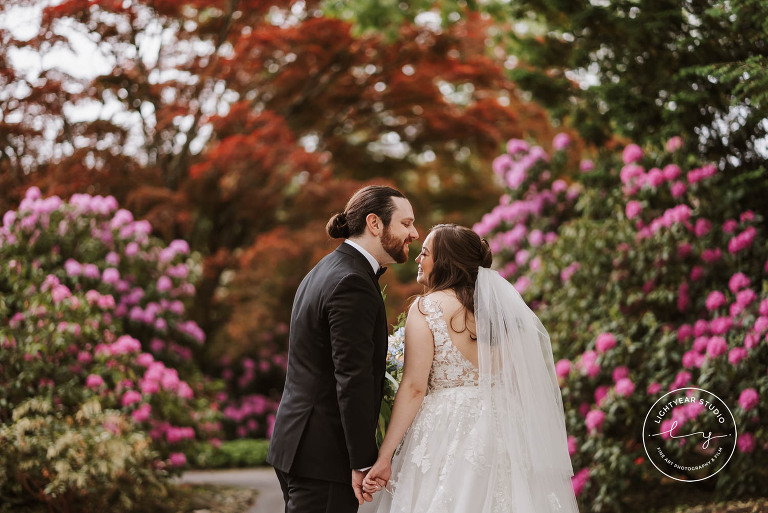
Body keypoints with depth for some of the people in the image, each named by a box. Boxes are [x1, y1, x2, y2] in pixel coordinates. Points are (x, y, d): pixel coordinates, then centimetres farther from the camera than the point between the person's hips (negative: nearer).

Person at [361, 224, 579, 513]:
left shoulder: (426, 308, -8)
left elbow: (414, 387, -13)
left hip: (446, 433, -5)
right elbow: (523, 387, 10)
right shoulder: (501, 310, 8)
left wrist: (384, 456, -11)